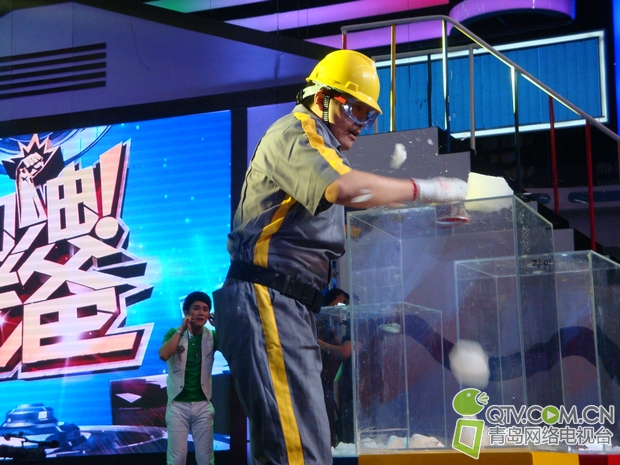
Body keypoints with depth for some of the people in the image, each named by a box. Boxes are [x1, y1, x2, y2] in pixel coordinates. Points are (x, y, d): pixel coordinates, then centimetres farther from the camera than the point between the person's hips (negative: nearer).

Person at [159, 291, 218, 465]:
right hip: (178, 404, -2)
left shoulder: (212, 336, 3)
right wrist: (182, 329, -18)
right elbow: (163, 355, -20)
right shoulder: (174, 333, -1)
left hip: (203, 404, 2)